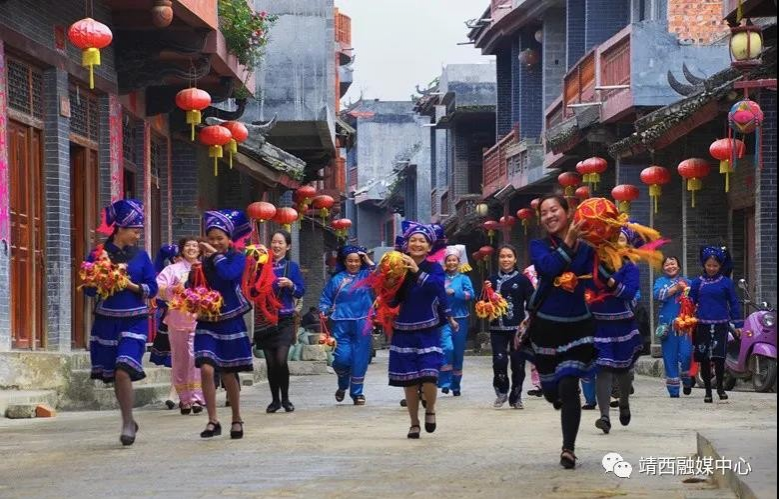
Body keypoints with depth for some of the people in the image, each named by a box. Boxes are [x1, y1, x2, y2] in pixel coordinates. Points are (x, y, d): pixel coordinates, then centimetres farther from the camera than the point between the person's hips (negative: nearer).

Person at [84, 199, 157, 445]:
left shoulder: (140, 256, 4)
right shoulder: (98, 254, 1)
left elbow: (152, 288, 3)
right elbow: (88, 288, 0)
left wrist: (132, 286, -13)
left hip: (134, 321, -1)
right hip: (106, 321, 2)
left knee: (123, 371, -17)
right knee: (113, 375, 9)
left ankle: (128, 423, -6)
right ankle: (129, 421, 27)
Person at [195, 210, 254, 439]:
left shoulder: (237, 258, -3)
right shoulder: (204, 261, 4)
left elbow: (228, 274, -24)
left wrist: (214, 255, -15)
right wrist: (193, 274, -12)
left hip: (230, 322, -1)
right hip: (207, 322, 1)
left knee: (228, 374, 8)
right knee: (206, 369, -16)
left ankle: (236, 420, 25)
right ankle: (213, 421, -9)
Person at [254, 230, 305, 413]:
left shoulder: (292, 267, 5)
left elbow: (301, 292, 5)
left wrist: (290, 285, -13)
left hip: (284, 320, -2)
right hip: (264, 319, 2)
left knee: (281, 360, -15)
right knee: (271, 362, 3)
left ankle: (285, 398, 2)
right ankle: (275, 400, 17)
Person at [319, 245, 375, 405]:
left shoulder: (367, 275, 6)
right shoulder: (337, 279, 10)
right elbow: (326, 299, 14)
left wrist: (369, 262, -8)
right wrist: (324, 311, -3)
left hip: (362, 323, 0)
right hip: (342, 324, 0)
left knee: (360, 359, 1)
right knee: (342, 357, -9)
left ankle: (357, 393, 15)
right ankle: (342, 385, 21)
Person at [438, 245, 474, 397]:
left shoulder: (464, 278, 6)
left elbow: (470, 294, -9)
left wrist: (453, 292, -17)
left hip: (460, 319, 1)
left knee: (459, 353, 6)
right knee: (447, 347, -21)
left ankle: (456, 385, 18)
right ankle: (445, 381, -12)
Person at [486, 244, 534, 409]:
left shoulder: (522, 279, 0)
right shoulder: (492, 280, 8)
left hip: (517, 328, -1)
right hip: (498, 328, 1)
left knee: (518, 363, 2)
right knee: (499, 360, -13)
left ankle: (516, 397, 19)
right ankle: (501, 392, 9)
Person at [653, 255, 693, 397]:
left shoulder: (686, 281, 15)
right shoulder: (661, 281, 12)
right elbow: (657, 294, -8)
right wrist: (675, 288, -12)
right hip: (667, 325, 0)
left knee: (686, 354, -12)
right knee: (670, 358, 1)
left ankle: (687, 380, 14)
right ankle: (673, 390, 8)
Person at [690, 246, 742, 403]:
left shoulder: (726, 282, 3)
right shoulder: (697, 282, 6)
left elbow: (734, 303, 6)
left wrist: (737, 325, 5)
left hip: (721, 325, -2)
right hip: (702, 324, 2)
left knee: (719, 357, -9)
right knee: (704, 359, 4)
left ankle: (720, 386, 12)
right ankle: (708, 390, 16)